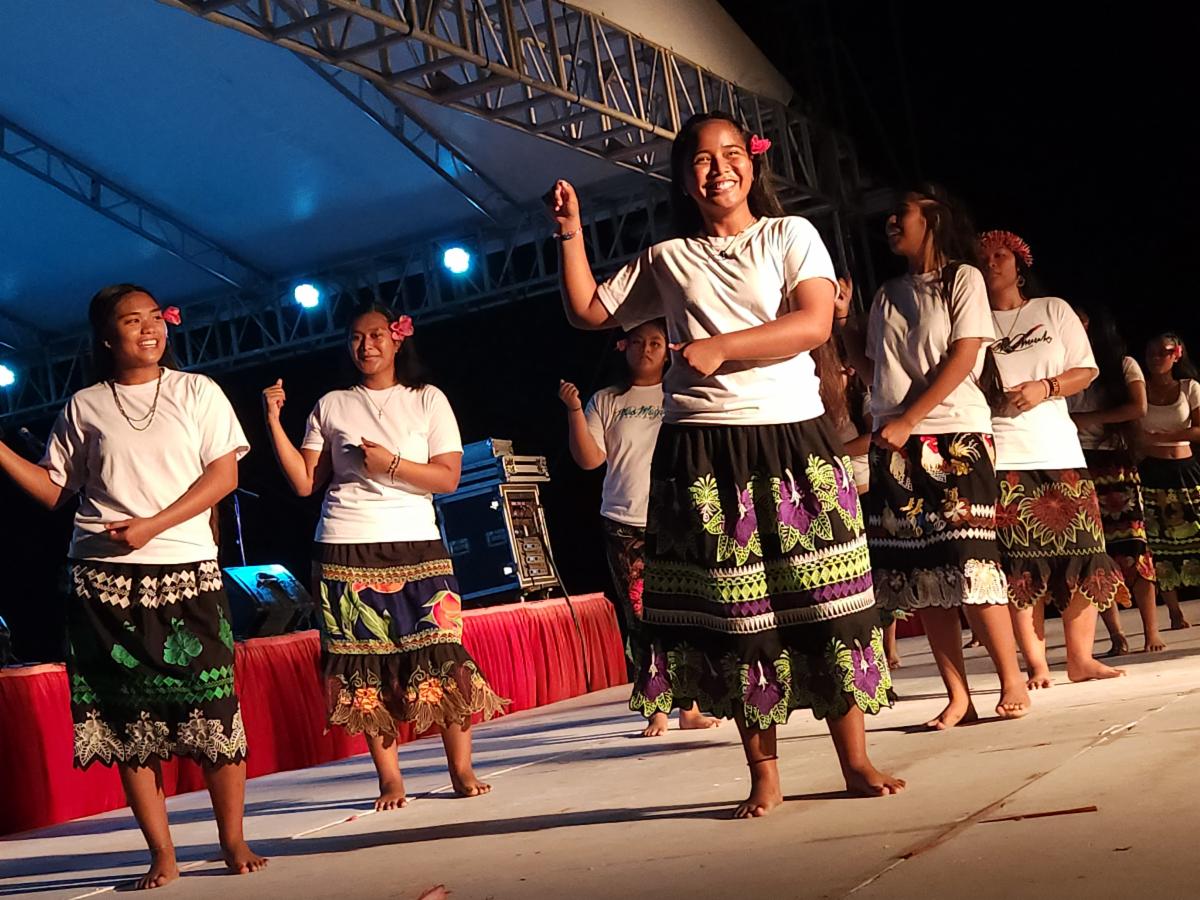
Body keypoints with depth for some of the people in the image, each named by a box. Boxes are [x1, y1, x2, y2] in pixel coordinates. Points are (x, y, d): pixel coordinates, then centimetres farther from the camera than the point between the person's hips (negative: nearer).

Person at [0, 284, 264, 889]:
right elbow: (53, 489, 13)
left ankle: (233, 842, 4)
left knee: (212, 708, -6)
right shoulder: (84, 407, 11)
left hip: (186, 572, -1)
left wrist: (152, 525, -11)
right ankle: (162, 854, 7)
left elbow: (224, 474, -1)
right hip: (103, 580, 1)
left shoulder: (196, 392, 7)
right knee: (128, 716, 0)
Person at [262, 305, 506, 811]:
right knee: (366, 665, -2)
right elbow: (304, 482, 8)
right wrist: (274, 422, 1)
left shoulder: (428, 401, 9)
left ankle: (461, 769, 1)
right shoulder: (331, 407, 13)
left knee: (440, 655, -8)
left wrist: (390, 464, -12)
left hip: (415, 547, -1)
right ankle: (389, 778, 4)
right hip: (345, 554, 1)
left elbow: (449, 478, 0)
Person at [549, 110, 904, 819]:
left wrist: (721, 347, -14)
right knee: (734, 616, 0)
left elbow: (815, 322, -6)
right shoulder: (665, 260, 15)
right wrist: (572, 236, 11)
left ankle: (857, 762, 6)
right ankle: (764, 774, 8)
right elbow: (589, 311, 22)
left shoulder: (790, 235, 8)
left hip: (792, 441, -1)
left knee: (824, 602, -3)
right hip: (703, 452, 1)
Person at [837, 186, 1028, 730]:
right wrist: (844, 323, 7)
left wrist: (906, 421, -13)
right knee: (920, 574, 1)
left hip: (954, 439, -5)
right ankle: (958, 698, 5)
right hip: (895, 447, 5)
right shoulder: (888, 295, 18)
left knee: (967, 564, -10)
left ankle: (1012, 683, 2)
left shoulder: (962, 278, 2)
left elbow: (962, 358, -8)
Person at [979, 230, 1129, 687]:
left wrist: (1046, 387, -8)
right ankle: (1035, 664, -4)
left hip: (1058, 449, 2)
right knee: (1019, 563, -7)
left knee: (1081, 554, -3)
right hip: (1001, 459, -2)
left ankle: (1081, 658, 4)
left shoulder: (1053, 310, 14)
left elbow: (1087, 370, 8)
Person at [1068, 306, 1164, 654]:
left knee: (1131, 547, -10)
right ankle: (1117, 637, -2)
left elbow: (1139, 408, -8)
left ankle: (1151, 632, -8)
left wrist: (1086, 419, -9)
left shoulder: (1124, 365, 8)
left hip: (1117, 466, -3)